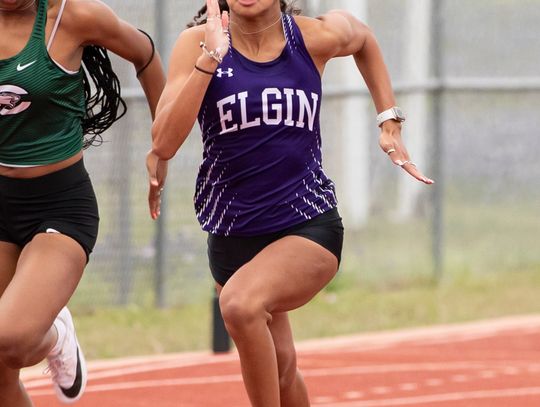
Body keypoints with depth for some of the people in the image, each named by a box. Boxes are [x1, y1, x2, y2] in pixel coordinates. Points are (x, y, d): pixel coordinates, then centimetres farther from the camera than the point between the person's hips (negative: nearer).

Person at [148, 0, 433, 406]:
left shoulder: (316, 37, -7)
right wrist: (210, 59, -26)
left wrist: (390, 121, 13)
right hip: (232, 233, 3)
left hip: (309, 225, -3)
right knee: (278, 363, 18)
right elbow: (164, 144, -21)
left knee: (241, 303, -32)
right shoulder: (197, 43, -9)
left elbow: (363, 38, 20)